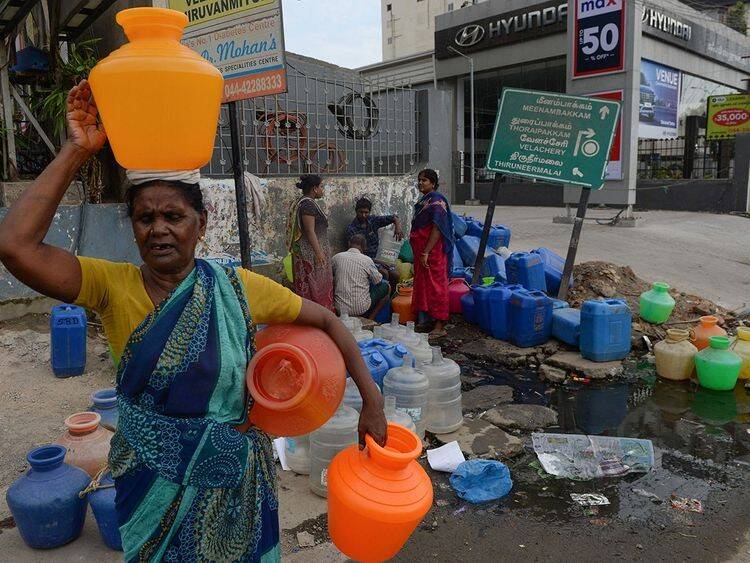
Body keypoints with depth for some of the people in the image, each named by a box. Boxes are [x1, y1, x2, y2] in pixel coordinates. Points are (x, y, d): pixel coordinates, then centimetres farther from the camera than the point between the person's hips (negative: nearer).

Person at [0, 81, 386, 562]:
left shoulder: (239, 288, -14)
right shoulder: (112, 286, -13)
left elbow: (327, 321, -7)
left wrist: (372, 401, -9)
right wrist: (76, 151, -27)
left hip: (233, 480, 0)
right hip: (153, 483, 1)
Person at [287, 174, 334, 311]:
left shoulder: (301, 202, 15)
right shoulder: (308, 204, -18)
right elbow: (310, 231, -23)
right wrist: (319, 252, -23)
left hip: (304, 252, 10)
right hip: (311, 251, -10)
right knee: (314, 284, -4)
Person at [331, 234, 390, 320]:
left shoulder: (336, 257, -1)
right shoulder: (367, 260, -8)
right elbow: (378, 281, 4)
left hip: (340, 308, 5)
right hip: (360, 309, -4)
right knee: (386, 286, 15)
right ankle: (370, 319, 15)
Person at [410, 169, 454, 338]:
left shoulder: (437, 201, -14)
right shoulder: (422, 201, 15)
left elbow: (437, 229, -21)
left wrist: (426, 252, -25)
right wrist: (418, 252, 17)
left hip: (433, 252, -9)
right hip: (420, 251, 9)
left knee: (436, 286, -4)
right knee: (422, 284, 13)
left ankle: (440, 327, 2)